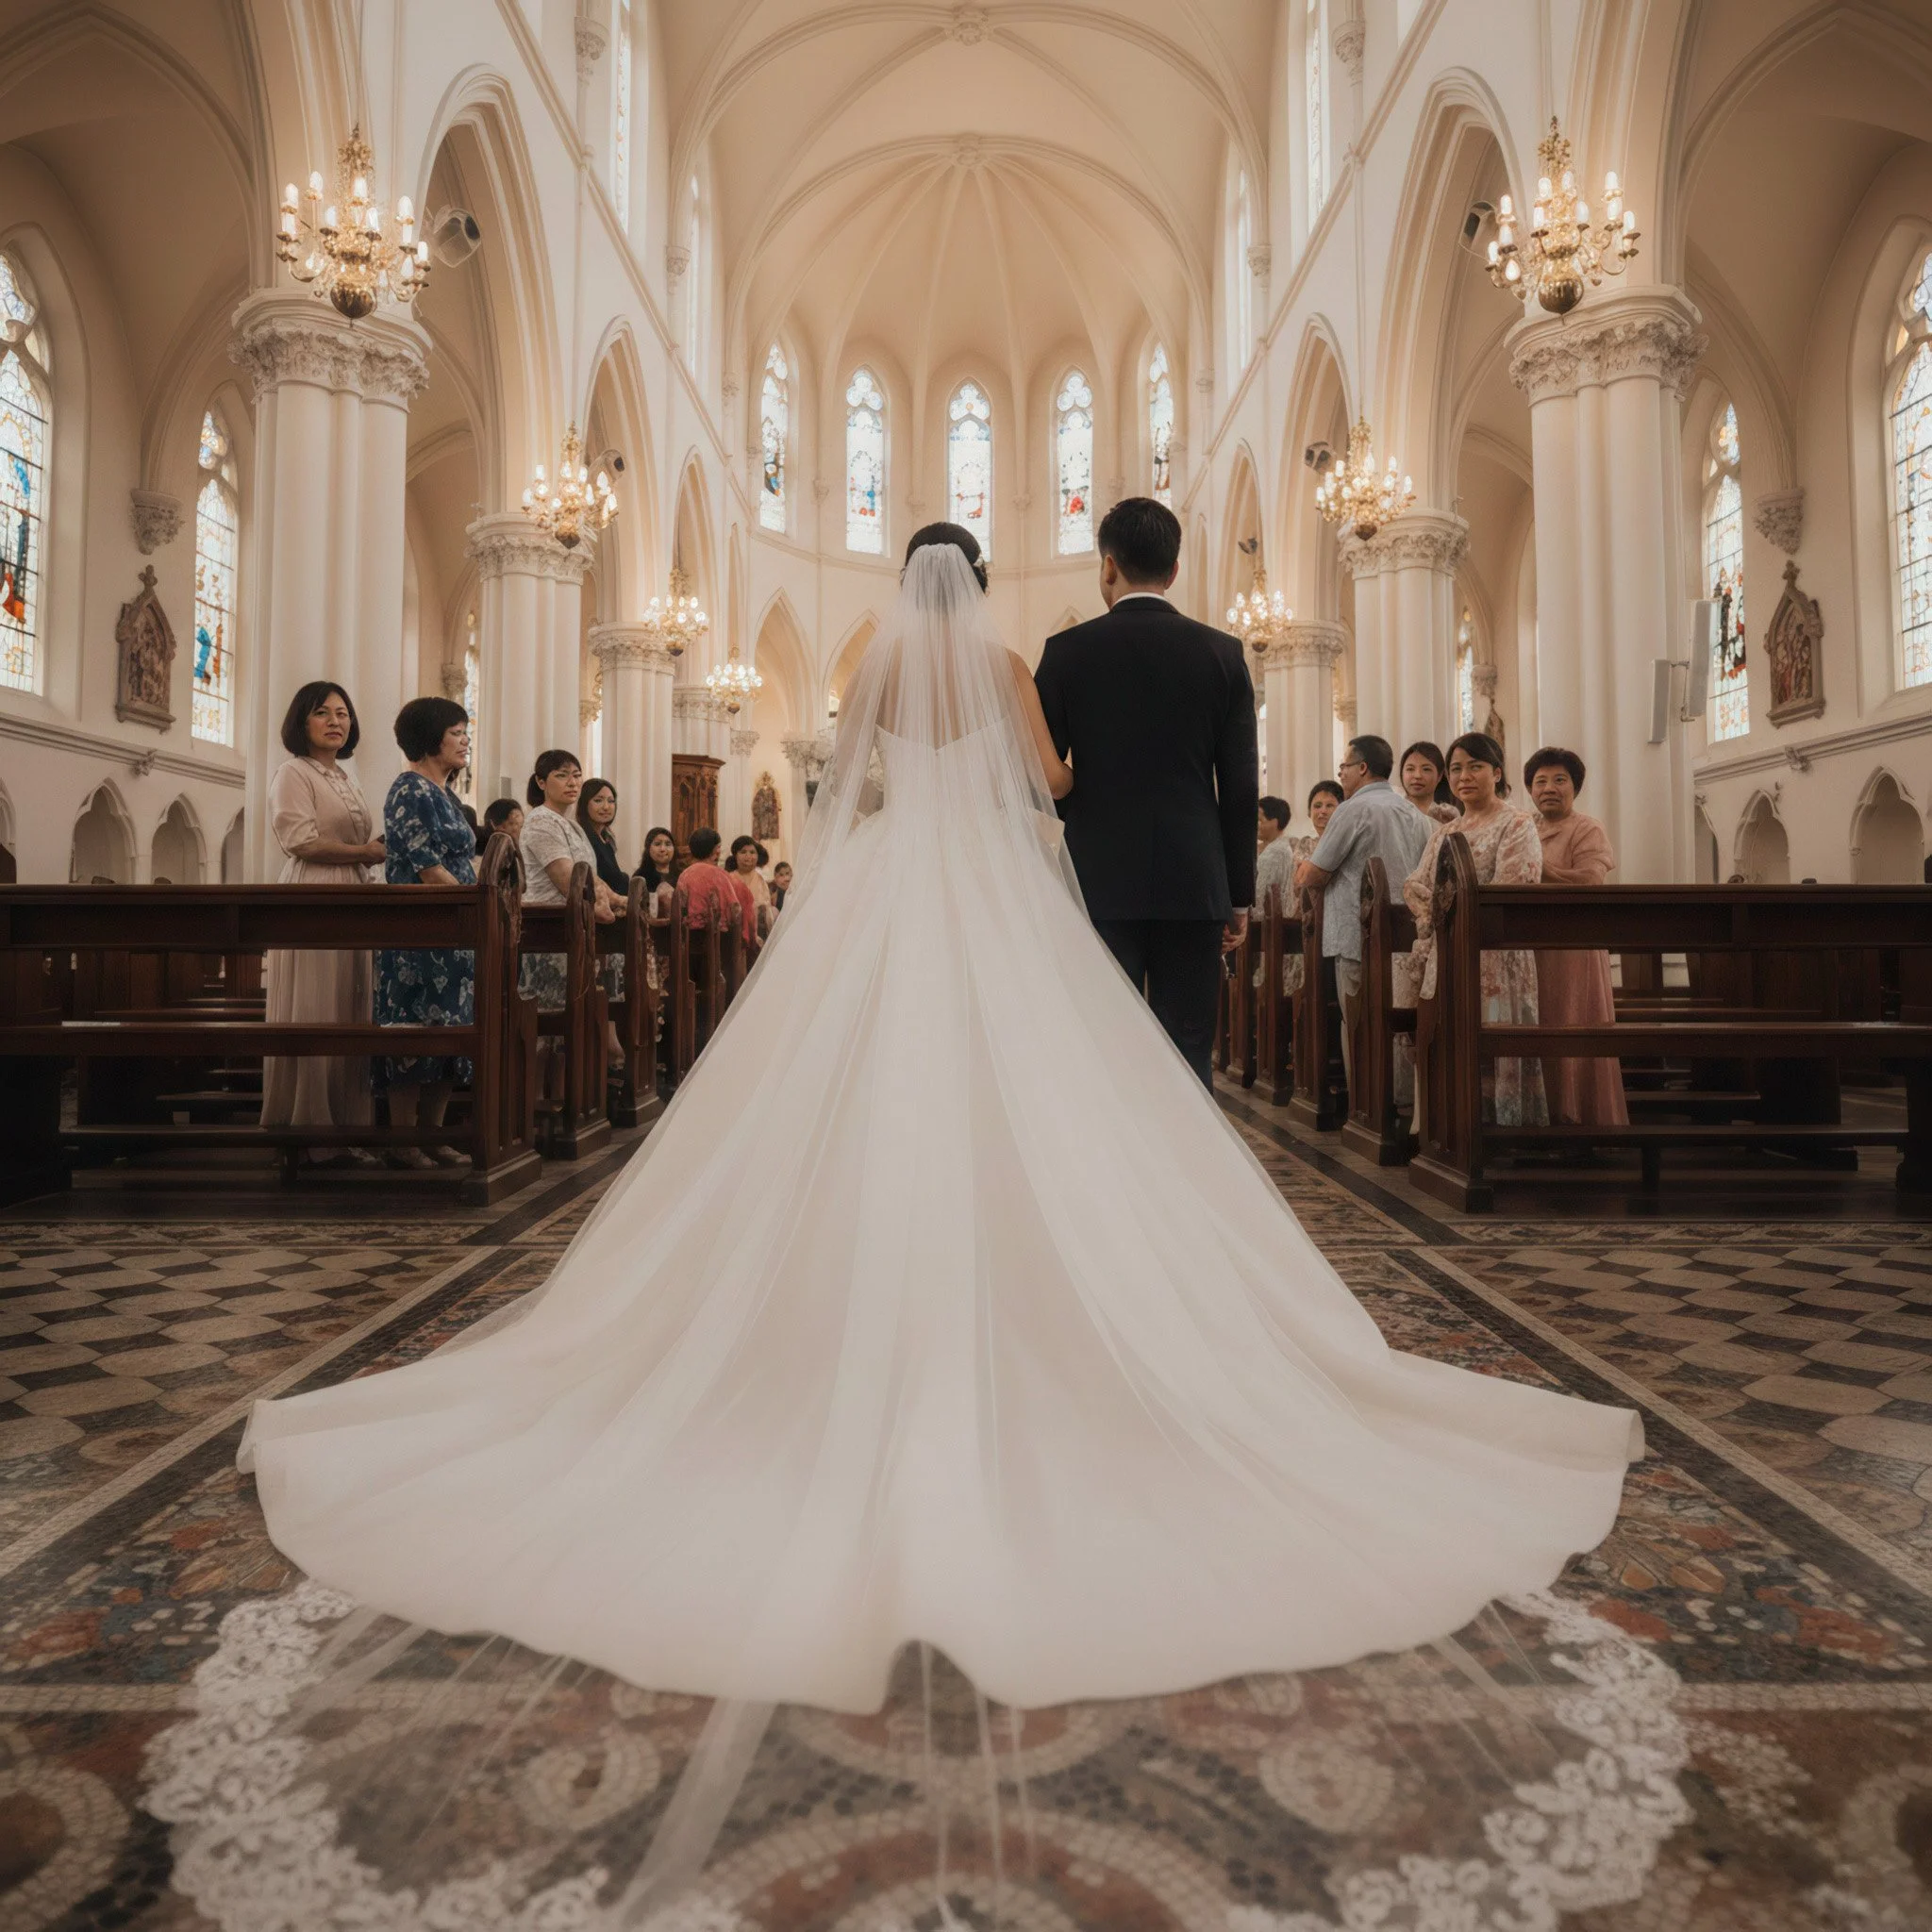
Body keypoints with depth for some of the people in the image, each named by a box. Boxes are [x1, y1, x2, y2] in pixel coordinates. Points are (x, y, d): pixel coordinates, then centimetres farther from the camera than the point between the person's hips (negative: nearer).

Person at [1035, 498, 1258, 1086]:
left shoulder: (1068, 651, -1)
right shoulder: (1222, 653, 3)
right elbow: (1241, 788, 2)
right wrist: (1239, 895, 9)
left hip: (1101, 883, -1)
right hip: (1195, 884, 1)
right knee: (1188, 1056, 6)